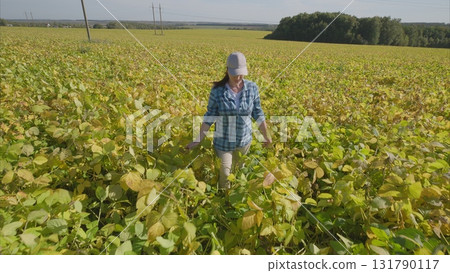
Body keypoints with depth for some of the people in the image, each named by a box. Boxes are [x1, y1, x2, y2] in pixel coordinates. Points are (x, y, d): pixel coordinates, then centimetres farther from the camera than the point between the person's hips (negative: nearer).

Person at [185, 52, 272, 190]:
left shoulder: (252, 88, -12)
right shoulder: (217, 90, -17)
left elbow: (258, 113, -1)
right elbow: (210, 116, -9)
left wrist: (267, 136, 6)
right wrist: (198, 139, -12)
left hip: (244, 140, 2)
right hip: (223, 141, -1)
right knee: (225, 175, 11)